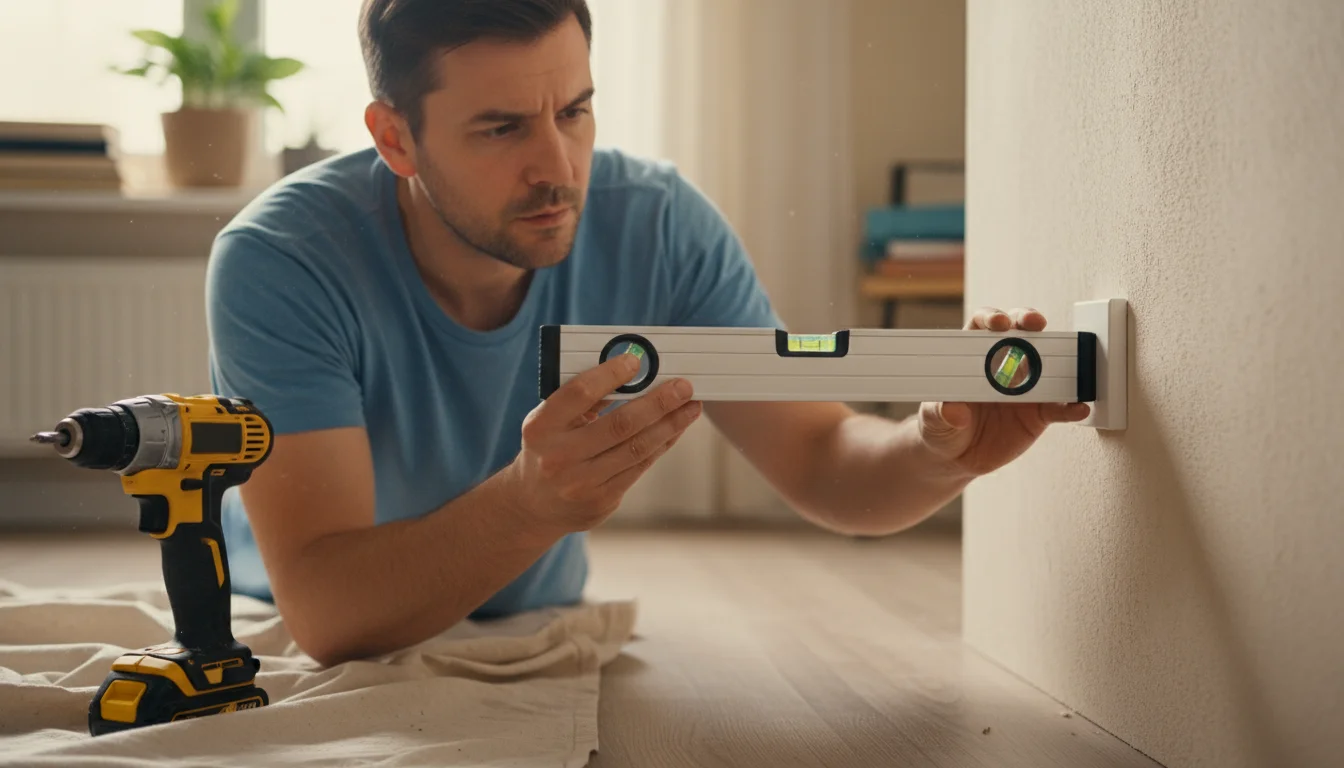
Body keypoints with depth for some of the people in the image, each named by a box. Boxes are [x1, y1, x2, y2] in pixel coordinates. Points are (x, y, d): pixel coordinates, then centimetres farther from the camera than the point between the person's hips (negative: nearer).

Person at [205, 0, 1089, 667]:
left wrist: (938, 453, -34)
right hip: (297, 656, -1)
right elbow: (323, 611, -31)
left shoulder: (658, 228, -14)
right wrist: (534, 504, -49)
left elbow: (822, 461, -10)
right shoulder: (280, 262, -24)